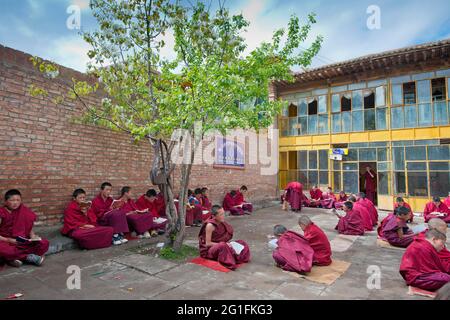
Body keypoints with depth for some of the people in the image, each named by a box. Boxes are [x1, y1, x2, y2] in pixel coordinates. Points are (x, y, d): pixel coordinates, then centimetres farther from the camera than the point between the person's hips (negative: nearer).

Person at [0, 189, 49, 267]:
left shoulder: (25, 213, 6)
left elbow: (30, 229, 10)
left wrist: (33, 236, -9)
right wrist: (8, 240, -22)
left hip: (23, 242, 3)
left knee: (44, 243, -19)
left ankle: (13, 258, -23)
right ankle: (29, 257, -22)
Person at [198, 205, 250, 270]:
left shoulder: (222, 223, -1)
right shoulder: (210, 225, -23)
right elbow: (208, 243, -21)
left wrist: (228, 243, -8)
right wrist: (223, 244, -24)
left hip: (220, 246, 8)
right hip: (208, 249, -8)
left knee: (242, 243, 0)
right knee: (222, 246, -40)